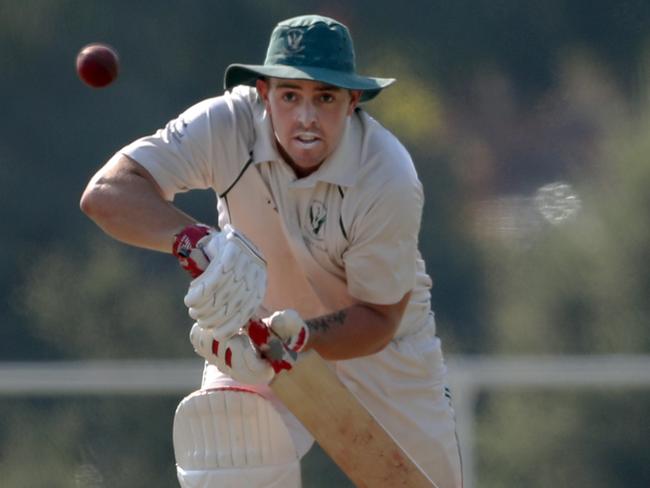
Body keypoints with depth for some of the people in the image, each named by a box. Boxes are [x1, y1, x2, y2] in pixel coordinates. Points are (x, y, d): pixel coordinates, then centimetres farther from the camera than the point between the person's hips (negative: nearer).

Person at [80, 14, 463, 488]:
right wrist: (198, 241, -55)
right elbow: (106, 192, -38)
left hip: (381, 337, 0)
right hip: (259, 320, 0)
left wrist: (299, 338, -43)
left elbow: (377, 317, -23)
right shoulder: (229, 126, -28)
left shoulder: (390, 180, -31)